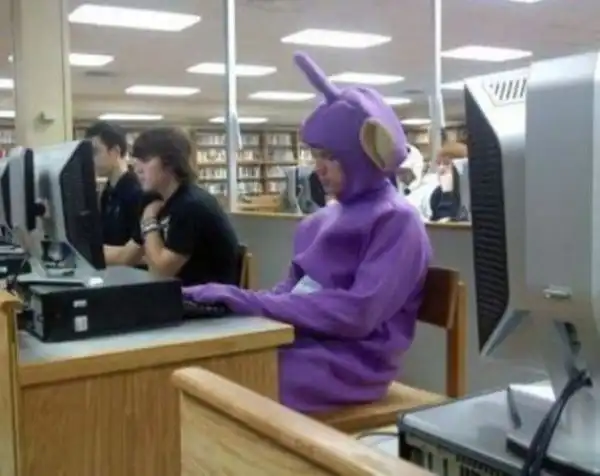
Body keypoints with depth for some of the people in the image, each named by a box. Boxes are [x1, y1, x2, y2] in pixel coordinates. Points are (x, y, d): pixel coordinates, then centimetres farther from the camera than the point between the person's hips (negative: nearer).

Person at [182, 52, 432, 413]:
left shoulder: (396, 220, -8)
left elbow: (358, 314, -19)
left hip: (349, 363, -7)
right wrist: (235, 297, -4)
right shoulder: (327, 218, 15)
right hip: (302, 342, 7)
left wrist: (254, 303, -20)